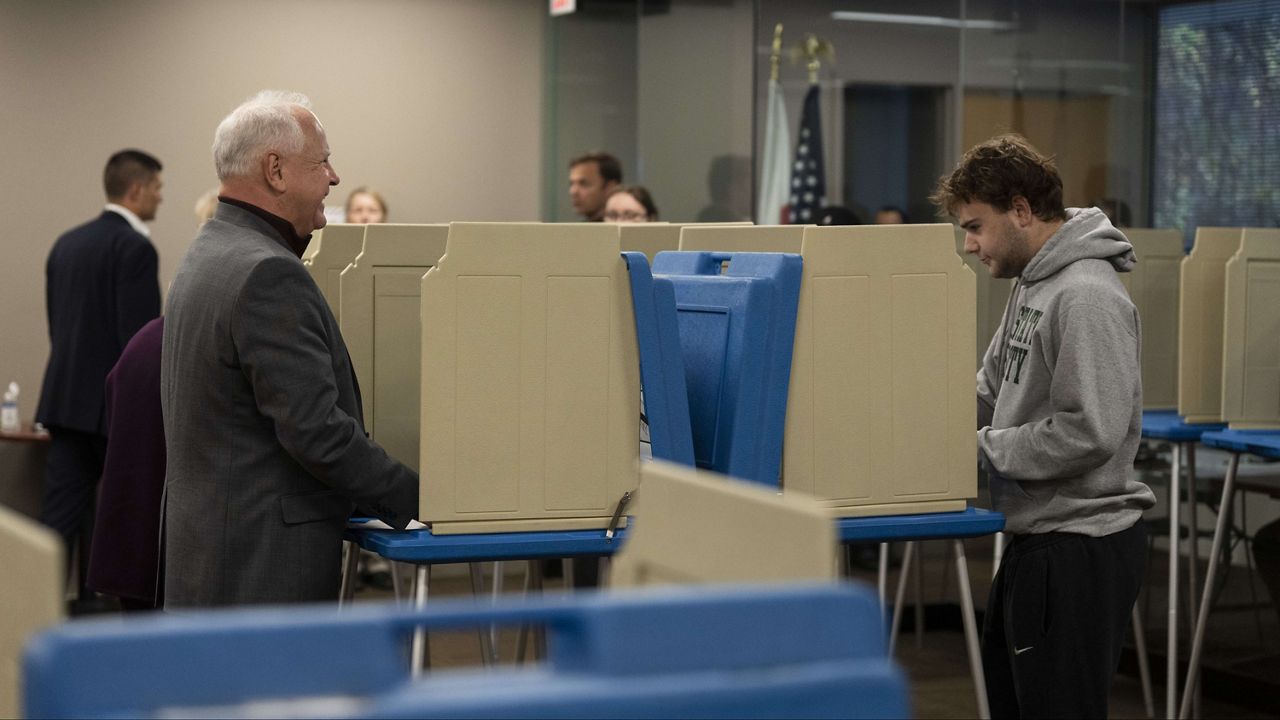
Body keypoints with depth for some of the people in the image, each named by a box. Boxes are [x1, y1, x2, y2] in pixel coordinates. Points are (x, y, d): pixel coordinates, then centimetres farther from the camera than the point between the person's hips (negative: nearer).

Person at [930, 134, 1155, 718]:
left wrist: (980, 448, -16)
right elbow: (988, 390, 18)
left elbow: (1090, 433, -26)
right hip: (1036, 539, 10)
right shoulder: (1031, 286, 12)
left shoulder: (1086, 298, -20)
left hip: (1080, 550, -10)